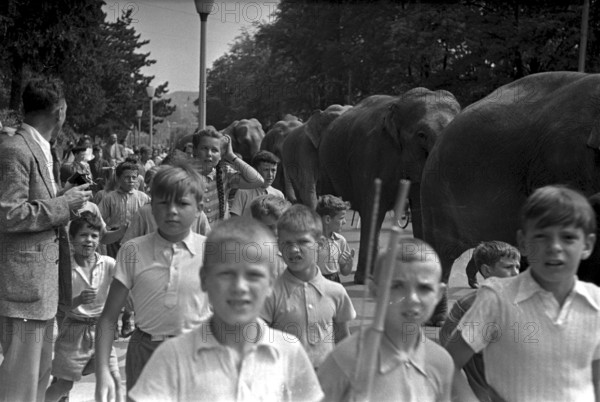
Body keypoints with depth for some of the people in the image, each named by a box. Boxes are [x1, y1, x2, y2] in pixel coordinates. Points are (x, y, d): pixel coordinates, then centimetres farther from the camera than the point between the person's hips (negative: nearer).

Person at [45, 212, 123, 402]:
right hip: (74, 330, -2)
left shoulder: (108, 264, -6)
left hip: (101, 328, 2)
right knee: (63, 385, 7)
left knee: (114, 379, -3)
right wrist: (79, 300, -29)